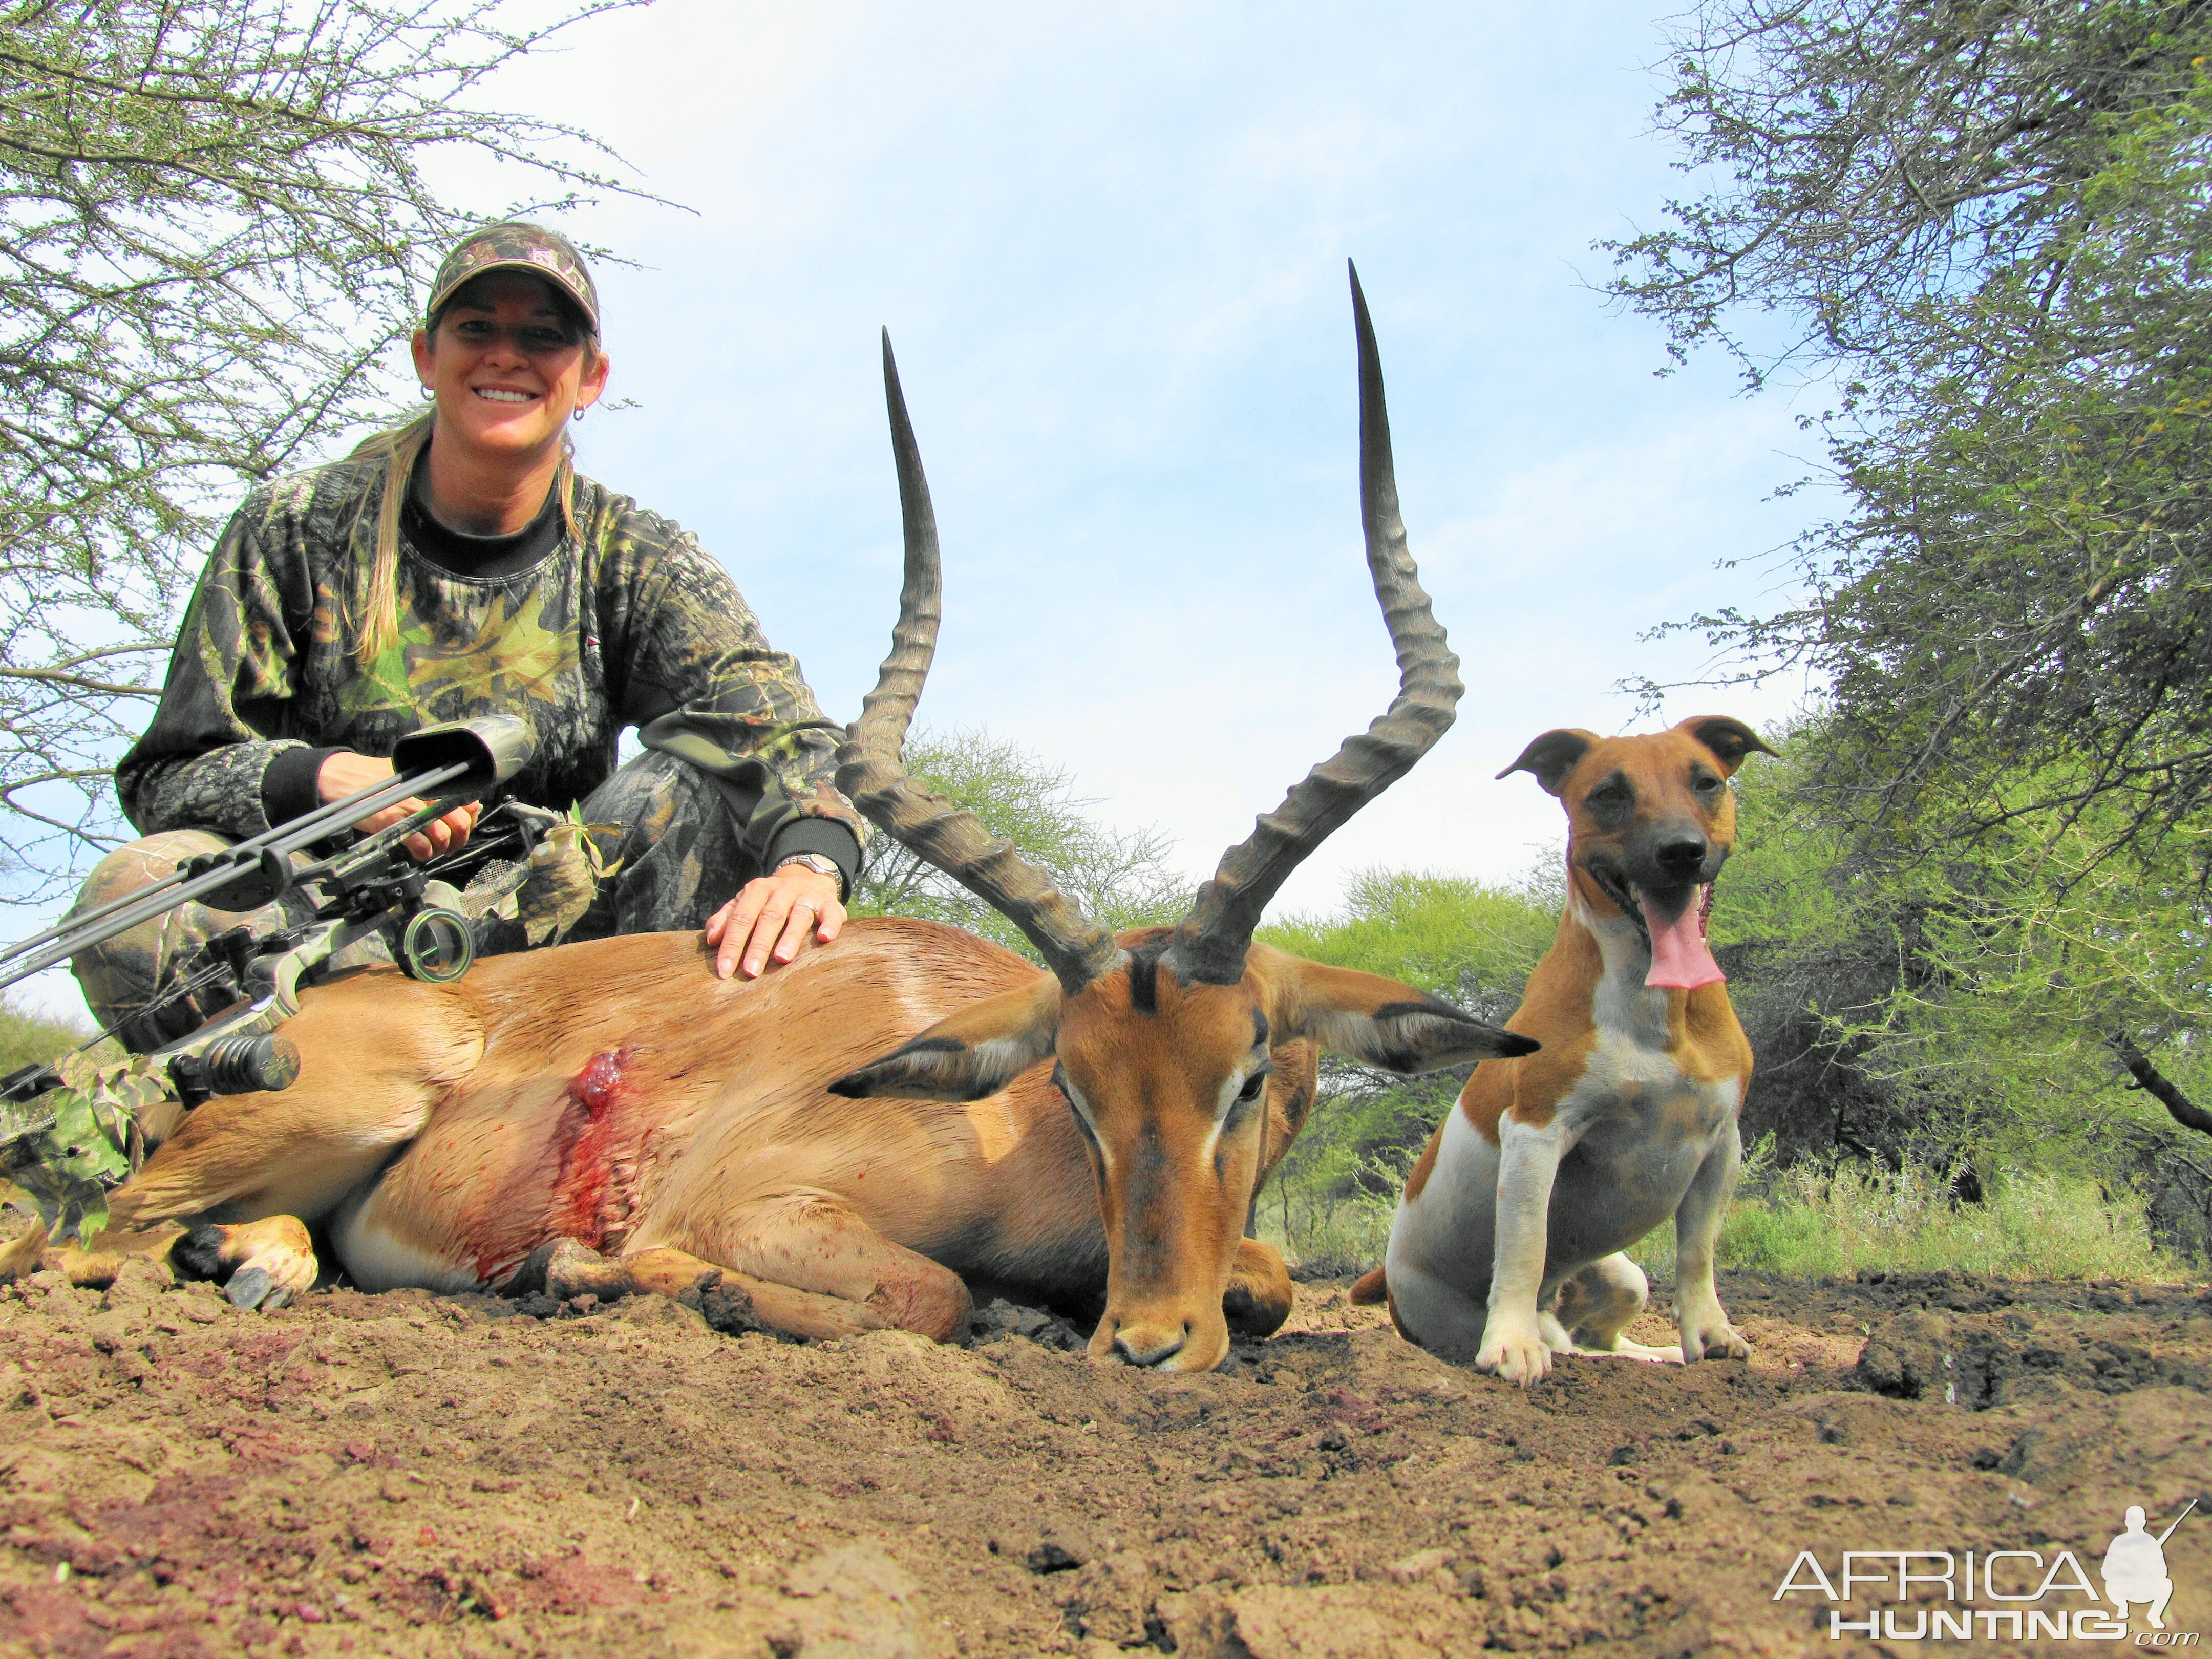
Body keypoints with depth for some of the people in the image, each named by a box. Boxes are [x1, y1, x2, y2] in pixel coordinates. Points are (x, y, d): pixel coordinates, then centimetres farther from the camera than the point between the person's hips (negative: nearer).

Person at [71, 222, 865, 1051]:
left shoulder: (633, 558, 1)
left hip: (547, 933, 0)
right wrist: (327, 776, -23)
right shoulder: (298, 528, 1)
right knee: (134, 888, -28)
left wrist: (807, 859, -41)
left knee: (691, 782, -24)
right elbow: (167, 775, 0)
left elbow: (769, 715, -17)